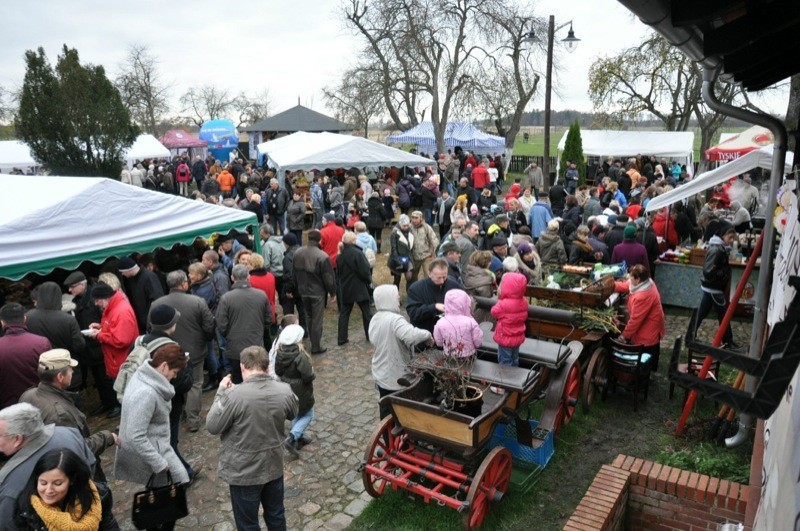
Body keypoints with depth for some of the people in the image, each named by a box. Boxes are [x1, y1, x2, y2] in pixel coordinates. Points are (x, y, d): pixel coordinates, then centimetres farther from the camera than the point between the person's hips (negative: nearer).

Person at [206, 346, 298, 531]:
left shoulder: (234, 395, -28)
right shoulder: (284, 391, -13)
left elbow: (212, 426, -15)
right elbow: (292, 414, 8)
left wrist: (221, 392, -4)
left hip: (244, 472, -3)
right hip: (274, 466, 4)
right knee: (276, 516, 24)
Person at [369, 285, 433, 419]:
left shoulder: (374, 319, 3)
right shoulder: (395, 319, -26)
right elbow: (411, 335, -42)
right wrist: (427, 334, -25)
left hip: (381, 374, 8)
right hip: (397, 376, -8)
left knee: (386, 410, 21)